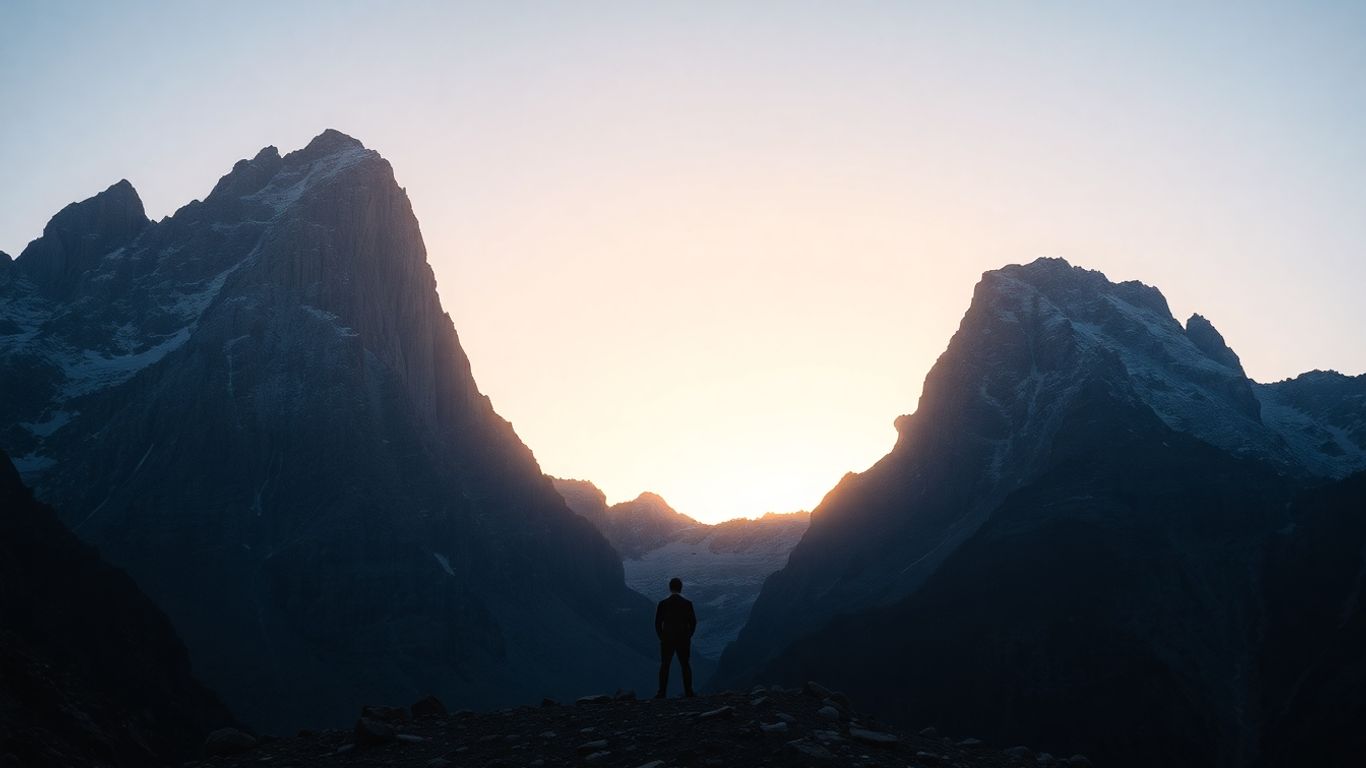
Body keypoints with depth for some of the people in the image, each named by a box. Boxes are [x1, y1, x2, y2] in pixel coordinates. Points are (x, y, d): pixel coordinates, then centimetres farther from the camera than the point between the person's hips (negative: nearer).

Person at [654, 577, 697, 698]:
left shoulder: (663, 603, -6)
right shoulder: (687, 603, -4)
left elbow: (657, 623, -3)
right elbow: (693, 622, -1)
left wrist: (661, 637, 9)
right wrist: (688, 636, 11)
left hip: (667, 639, -1)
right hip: (684, 640, 1)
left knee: (664, 665, 5)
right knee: (685, 665, 8)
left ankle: (662, 692, 0)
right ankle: (688, 692, 5)